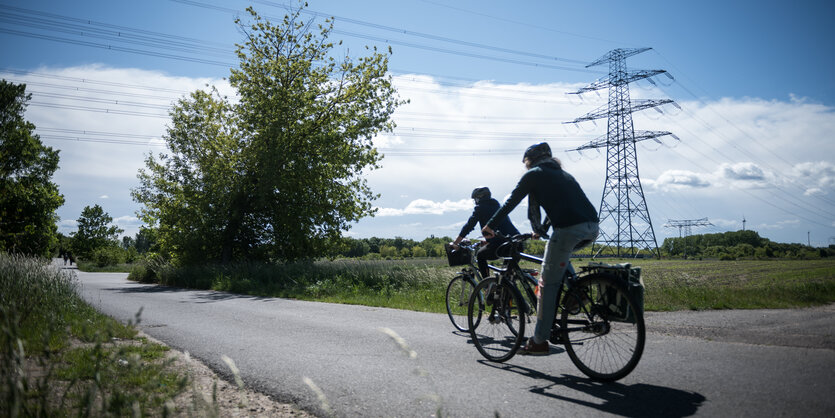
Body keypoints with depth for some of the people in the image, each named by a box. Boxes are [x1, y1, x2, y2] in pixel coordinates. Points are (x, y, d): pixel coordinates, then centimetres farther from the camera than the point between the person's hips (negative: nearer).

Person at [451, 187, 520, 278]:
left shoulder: (480, 208, 6)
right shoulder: (497, 206, 28)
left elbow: (469, 226, 2)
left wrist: (455, 243, 9)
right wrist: (486, 242, 48)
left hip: (500, 244, -7)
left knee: (480, 255, 19)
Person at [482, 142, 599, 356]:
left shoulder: (533, 174, 11)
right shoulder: (562, 174, 31)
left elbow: (510, 202, 8)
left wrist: (490, 226, 16)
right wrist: (540, 230, 52)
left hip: (570, 229, -7)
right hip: (593, 228, 7)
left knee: (548, 284, 1)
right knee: (560, 255, 35)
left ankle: (539, 341, 3)